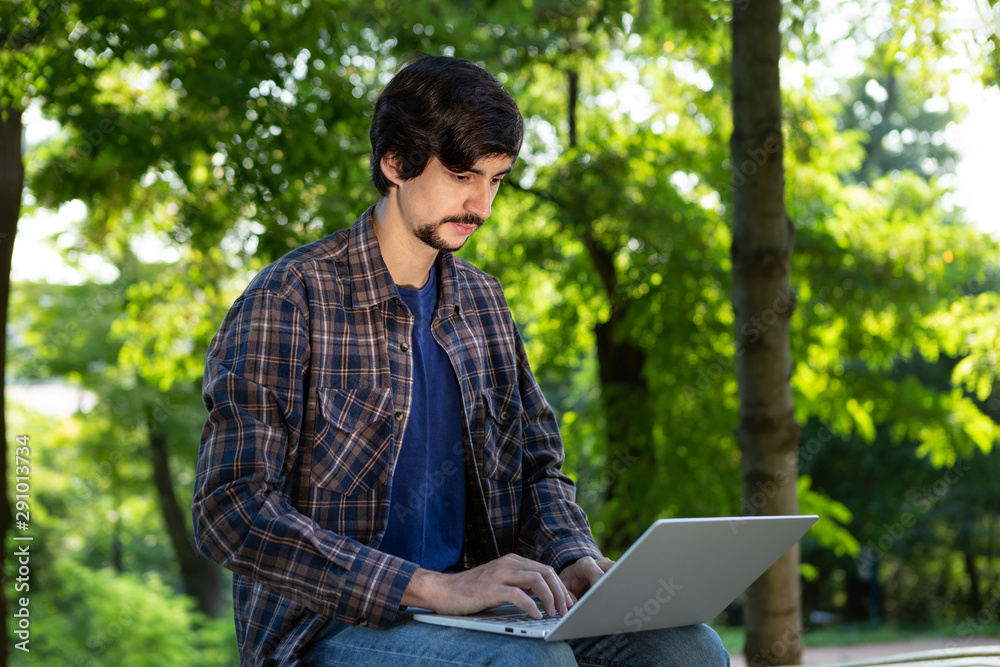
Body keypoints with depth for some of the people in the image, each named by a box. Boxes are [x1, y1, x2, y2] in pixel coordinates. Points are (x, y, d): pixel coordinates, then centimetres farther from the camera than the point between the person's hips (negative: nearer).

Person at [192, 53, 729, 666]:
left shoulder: (482, 301, 13)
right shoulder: (291, 299, -9)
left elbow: (538, 466, 20)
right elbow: (230, 512, -18)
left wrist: (573, 557, -4)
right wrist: (432, 587, -26)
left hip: (466, 609, 6)